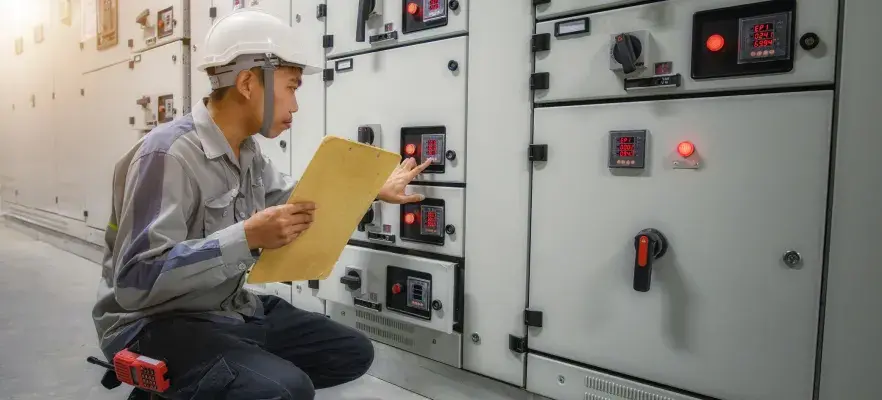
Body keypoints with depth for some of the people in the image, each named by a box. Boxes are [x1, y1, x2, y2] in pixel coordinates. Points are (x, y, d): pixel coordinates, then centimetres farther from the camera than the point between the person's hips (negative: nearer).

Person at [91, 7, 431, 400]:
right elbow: (135, 281, -28)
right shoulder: (169, 153, -23)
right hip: (156, 323, -9)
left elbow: (297, 199, 23)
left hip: (230, 309, 9)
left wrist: (375, 191, 23)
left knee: (353, 352, 6)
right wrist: (247, 238, -32)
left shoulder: (247, 150, 5)